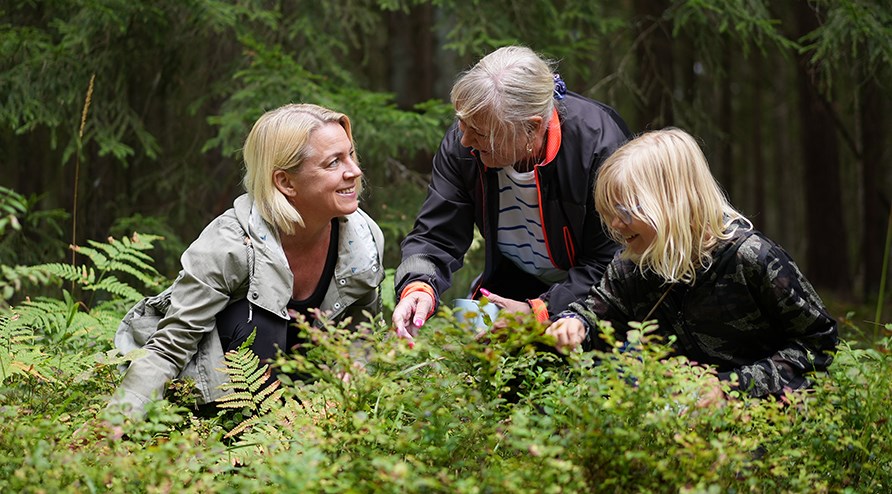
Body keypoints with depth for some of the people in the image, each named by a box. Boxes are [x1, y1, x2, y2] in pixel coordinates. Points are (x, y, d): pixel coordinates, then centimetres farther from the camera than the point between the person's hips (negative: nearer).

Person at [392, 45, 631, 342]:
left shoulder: (600, 145, -29)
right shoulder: (461, 143, -16)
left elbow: (609, 260, -23)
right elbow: (436, 236, -11)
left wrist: (539, 312, -32)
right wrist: (420, 287, -33)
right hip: (511, 282, 4)